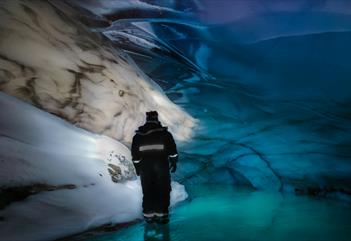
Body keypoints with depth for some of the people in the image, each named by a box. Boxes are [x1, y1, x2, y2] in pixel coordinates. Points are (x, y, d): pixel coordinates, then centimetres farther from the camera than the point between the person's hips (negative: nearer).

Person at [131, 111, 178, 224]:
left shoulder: (138, 135, 6)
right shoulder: (165, 133, -1)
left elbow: (135, 154, 10)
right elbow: (172, 150, -1)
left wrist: (137, 167, 19)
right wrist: (173, 162, 10)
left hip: (145, 167, 2)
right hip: (162, 166, -2)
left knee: (148, 192, 11)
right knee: (163, 191, 5)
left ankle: (148, 215, 15)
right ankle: (161, 215, 4)